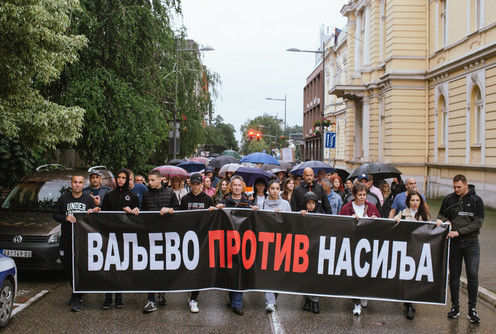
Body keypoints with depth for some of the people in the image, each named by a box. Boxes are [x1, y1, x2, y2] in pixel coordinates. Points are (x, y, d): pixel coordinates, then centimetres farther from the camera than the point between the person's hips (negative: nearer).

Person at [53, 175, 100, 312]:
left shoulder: (88, 199, 7)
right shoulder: (64, 198, 9)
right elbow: (55, 215, 9)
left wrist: (92, 213, -13)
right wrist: (66, 218, -9)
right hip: (66, 238, 2)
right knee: (67, 268, 7)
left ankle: (77, 298, -3)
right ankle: (76, 292, 28)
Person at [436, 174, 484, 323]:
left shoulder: (476, 200, -3)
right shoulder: (449, 199, 4)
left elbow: (478, 222, -10)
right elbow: (441, 215, 16)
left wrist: (458, 232, -17)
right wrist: (443, 221, -9)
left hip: (471, 242, -2)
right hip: (454, 243, 2)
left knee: (473, 275, -7)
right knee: (454, 275, 7)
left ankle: (472, 309, 4)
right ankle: (455, 307, 17)